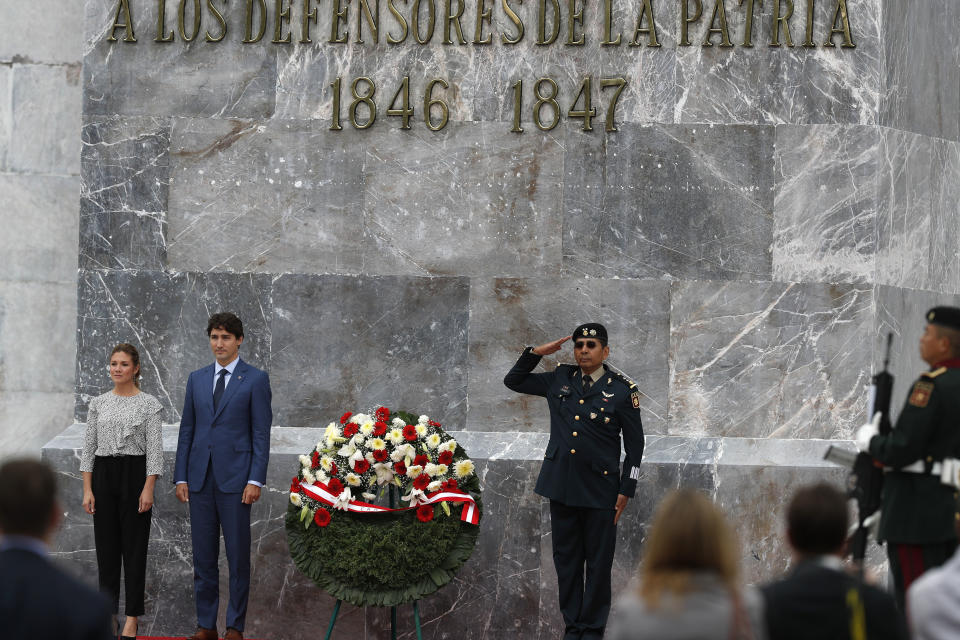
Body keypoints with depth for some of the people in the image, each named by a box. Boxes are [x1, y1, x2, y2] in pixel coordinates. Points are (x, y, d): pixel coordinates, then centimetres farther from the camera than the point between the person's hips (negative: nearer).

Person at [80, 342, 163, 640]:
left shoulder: (148, 403, -4)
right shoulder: (98, 403, 6)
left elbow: (154, 448, -7)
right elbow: (89, 448, 6)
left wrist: (148, 489, -14)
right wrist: (87, 489, 0)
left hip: (135, 474, -4)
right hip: (104, 475, 4)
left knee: (134, 547, 0)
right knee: (106, 546, 7)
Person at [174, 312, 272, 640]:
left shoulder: (255, 379, 0)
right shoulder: (197, 379, 12)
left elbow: (262, 433, -4)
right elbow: (187, 430, 13)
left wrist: (255, 480, -11)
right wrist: (181, 477, 6)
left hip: (235, 478, -4)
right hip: (200, 479, 4)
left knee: (238, 556, 0)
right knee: (203, 556, 6)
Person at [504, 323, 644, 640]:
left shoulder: (622, 390, -4)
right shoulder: (559, 380, 7)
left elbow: (635, 445, -1)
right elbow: (513, 381, 18)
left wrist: (626, 491, -5)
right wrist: (536, 353, 3)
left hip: (600, 491, -3)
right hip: (562, 486, 4)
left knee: (598, 563, 3)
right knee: (566, 559, 9)